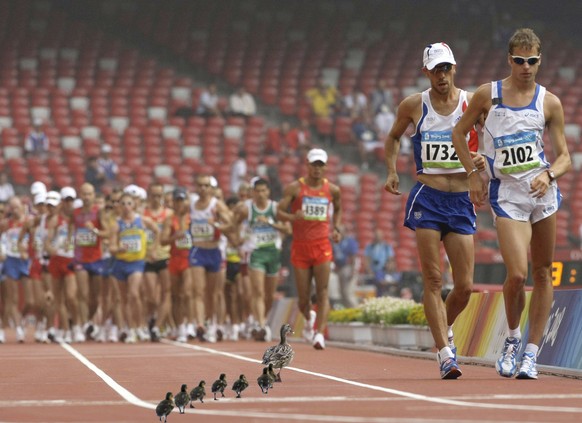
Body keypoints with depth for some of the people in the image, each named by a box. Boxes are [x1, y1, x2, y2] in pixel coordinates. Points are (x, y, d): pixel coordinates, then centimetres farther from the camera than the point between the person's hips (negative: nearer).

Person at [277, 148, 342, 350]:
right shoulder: (294, 188, -2)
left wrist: (337, 228, 9)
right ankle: (309, 318, 37)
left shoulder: (332, 189, 6)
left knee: (322, 293, -12)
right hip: (300, 245, -1)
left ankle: (319, 333, -16)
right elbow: (279, 212, -5)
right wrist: (292, 217, -26)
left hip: (322, 245, 1)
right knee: (303, 297, 5)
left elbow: (337, 209, 25)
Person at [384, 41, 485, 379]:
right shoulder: (414, 106, 3)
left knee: (465, 286, 0)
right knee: (433, 280, -9)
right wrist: (391, 171, 7)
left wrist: (484, 159, -10)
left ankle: (444, 329, 30)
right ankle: (445, 354, -8)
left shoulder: (473, 103, 1)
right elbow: (394, 137, 20)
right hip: (427, 198, -1)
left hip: (462, 201, 1)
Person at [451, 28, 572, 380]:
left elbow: (565, 157, 4)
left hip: (542, 191, 2)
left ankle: (531, 352, 15)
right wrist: (473, 175, 3)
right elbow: (459, 133, 12)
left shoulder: (550, 103, 2)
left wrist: (549, 175, -17)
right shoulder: (488, 95, 0)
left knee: (543, 274, 5)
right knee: (517, 275, -14)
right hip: (506, 193, -2)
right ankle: (513, 339, 12)